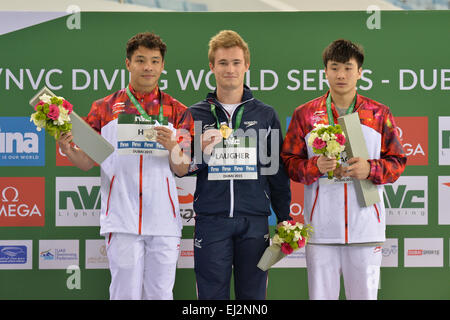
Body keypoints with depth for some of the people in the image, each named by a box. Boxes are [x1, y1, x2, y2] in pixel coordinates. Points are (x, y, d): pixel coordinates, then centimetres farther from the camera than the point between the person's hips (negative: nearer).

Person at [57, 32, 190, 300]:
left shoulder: (176, 111, 10)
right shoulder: (105, 108, 8)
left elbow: (182, 169, 8)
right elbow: (87, 162, 8)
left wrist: (172, 147, -12)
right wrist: (68, 150, -12)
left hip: (163, 220, 1)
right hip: (122, 220, -1)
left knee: (160, 293, 5)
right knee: (125, 294, 0)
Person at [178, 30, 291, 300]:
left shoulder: (266, 115, 11)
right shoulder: (196, 115, 9)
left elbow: (278, 173, 12)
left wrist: (285, 219, 8)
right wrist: (200, 151, -11)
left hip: (254, 221, 1)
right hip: (211, 221, 0)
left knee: (253, 295, 3)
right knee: (212, 295, 1)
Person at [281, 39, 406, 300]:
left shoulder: (379, 115, 8)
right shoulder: (305, 115, 7)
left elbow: (397, 162, 9)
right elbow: (290, 162, 6)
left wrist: (370, 169, -11)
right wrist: (316, 166, -14)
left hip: (366, 227, 0)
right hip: (321, 228, 0)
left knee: (364, 294, 4)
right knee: (321, 295, 3)